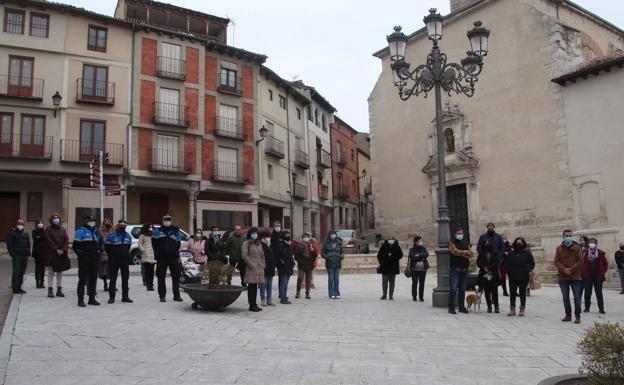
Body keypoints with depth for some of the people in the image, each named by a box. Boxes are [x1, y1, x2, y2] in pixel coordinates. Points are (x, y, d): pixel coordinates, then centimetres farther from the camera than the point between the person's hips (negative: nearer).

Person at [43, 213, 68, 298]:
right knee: (51, 272, 0)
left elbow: (66, 240, 5)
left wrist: (63, 250, -9)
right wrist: (56, 249, -16)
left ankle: (59, 290, 12)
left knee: (60, 272, 7)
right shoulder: (48, 229, 0)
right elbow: (49, 241, -9)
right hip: (51, 254, -4)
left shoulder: (63, 229, 11)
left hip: (62, 254, 4)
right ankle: (50, 290, 3)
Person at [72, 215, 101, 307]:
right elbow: (75, 246, -8)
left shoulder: (96, 232, 17)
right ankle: (80, 300, -1)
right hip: (84, 260, -7)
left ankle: (92, 299, 19)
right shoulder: (80, 232, -4)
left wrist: (98, 253, 11)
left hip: (94, 260, 7)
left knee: (93, 279, 11)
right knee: (82, 279, -6)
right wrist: (81, 255, -16)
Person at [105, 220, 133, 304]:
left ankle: (125, 296, 15)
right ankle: (111, 297, 6)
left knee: (125, 279, 7)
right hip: (114, 261, -4)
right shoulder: (111, 236, -7)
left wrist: (126, 255, 10)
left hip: (125, 260, 4)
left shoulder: (128, 236, 7)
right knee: (113, 279, 0)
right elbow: (107, 247, -2)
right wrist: (112, 256, 1)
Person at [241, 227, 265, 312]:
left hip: (259, 268, 7)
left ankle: (254, 304, 16)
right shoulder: (246, 243, -3)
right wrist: (251, 264, -15)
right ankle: (252, 305, -2)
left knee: (255, 286, 10)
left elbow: (262, 255, 25)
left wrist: (263, 264, 13)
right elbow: (244, 256, -12)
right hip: (251, 268, -7)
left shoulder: (259, 243, 20)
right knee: (251, 286, -6)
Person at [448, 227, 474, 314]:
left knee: (462, 289, 9)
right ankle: (451, 307, -4)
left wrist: (461, 253, -13)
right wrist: (466, 252, -10)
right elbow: (456, 252, -19)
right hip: (454, 268, -5)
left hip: (464, 269, 5)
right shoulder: (452, 243, -1)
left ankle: (461, 307, 16)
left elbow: (471, 254, 3)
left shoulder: (466, 243, 15)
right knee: (453, 288, -9)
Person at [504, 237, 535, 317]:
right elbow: (505, 262, 11)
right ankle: (512, 309, 12)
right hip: (513, 277, 2)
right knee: (512, 293, 3)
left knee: (522, 293, 6)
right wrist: (509, 271, 0)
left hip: (524, 277, -1)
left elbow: (532, 264, 3)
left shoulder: (527, 253, -1)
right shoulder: (511, 253, 4)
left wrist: (527, 271, -9)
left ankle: (522, 309, 16)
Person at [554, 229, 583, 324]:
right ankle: (568, 315, 19)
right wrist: (564, 269, -15)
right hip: (563, 277, 2)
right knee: (565, 298, 9)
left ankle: (577, 316, 7)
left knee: (577, 297, -1)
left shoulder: (577, 247, 1)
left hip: (575, 277, -2)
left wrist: (571, 269, -14)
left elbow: (580, 261, -5)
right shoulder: (559, 248, 6)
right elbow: (556, 261, 0)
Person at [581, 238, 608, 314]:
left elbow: (605, 264, 8)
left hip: (598, 276, 0)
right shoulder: (585, 253, -1)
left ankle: (601, 309, 9)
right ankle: (587, 308, 14)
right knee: (587, 293, 6)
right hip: (587, 276, 0)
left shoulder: (600, 253, 3)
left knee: (599, 293, 3)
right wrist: (582, 273, -4)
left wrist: (602, 273, -1)